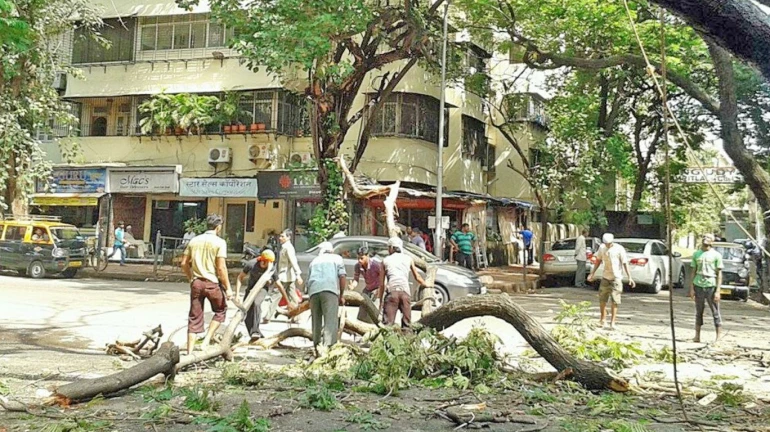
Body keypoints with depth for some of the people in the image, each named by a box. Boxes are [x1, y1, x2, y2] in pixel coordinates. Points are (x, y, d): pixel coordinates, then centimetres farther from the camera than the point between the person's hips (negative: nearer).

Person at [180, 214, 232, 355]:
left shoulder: (194, 240, 8)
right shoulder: (219, 242, -8)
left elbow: (184, 263, 9)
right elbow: (221, 267, -13)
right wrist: (228, 288, -8)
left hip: (196, 283, 4)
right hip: (212, 283, -4)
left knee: (194, 318, 9)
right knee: (221, 310, 19)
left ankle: (189, 353, 8)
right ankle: (207, 340, 7)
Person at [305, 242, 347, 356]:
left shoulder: (314, 261, 32)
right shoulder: (336, 258, 23)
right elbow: (342, 277, 9)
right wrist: (341, 295, 14)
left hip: (313, 291, 4)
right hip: (330, 290, -4)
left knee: (316, 321, 12)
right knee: (330, 321, -11)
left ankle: (317, 346, 11)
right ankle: (327, 347, -25)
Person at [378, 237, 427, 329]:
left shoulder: (386, 260, 17)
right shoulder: (408, 259, 20)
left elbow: (381, 284, 15)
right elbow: (417, 277, 28)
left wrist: (379, 300, 20)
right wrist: (425, 284, 46)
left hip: (392, 291, -1)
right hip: (405, 292, 1)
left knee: (388, 322, -7)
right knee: (406, 323, 5)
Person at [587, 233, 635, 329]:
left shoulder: (619, 249, -12)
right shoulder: (602, 248, 1)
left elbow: (625, 263, -10)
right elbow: (598, 261, 13)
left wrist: (629, 277, -16)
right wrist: (592, 273, 13)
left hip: (616, 278, -4)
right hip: (605, 277, 4)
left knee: (615, 301, -3)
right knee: (602, 299, 5)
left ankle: (612, 322, 3)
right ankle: (602, 319, 21)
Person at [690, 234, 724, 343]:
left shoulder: (716, 255, 0)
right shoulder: (696, 254, 10)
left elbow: (719, 274, -1)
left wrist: (717, 291, -8)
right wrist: (691, 288, 5)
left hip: (711, 286, -3)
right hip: (698, 286, 3)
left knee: (715, 312, 0)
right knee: (698, 312, 8)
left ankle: (719, 337, 4)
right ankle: (697, 336, 14)